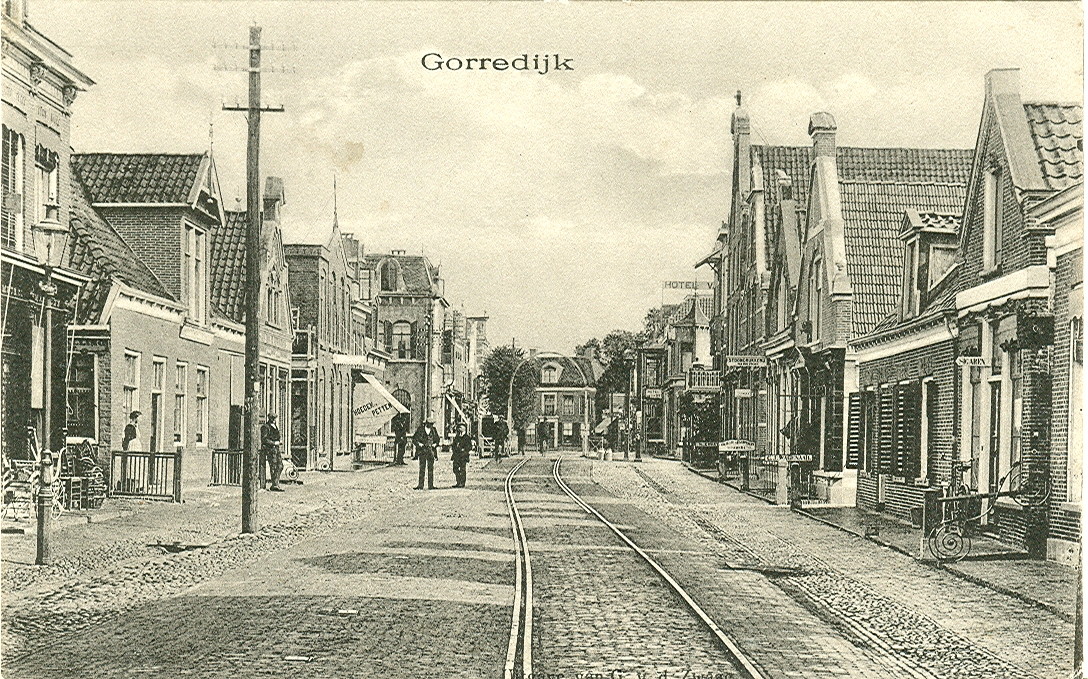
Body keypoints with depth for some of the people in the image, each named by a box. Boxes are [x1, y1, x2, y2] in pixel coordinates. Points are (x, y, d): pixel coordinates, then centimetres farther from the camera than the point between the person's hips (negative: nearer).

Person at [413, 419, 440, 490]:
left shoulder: (434, 430, 8)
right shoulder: (420, 430, -2)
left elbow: (437, 439, 20)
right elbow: (414, 439, 2)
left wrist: (435, 444, 1)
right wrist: (419, 444, -12)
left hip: (431, 452, 3)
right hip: (422, 451, -3)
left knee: (431, 468, 2)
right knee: (422, 468, -4)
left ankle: (430, 485, 5)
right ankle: (420, 485, -1)